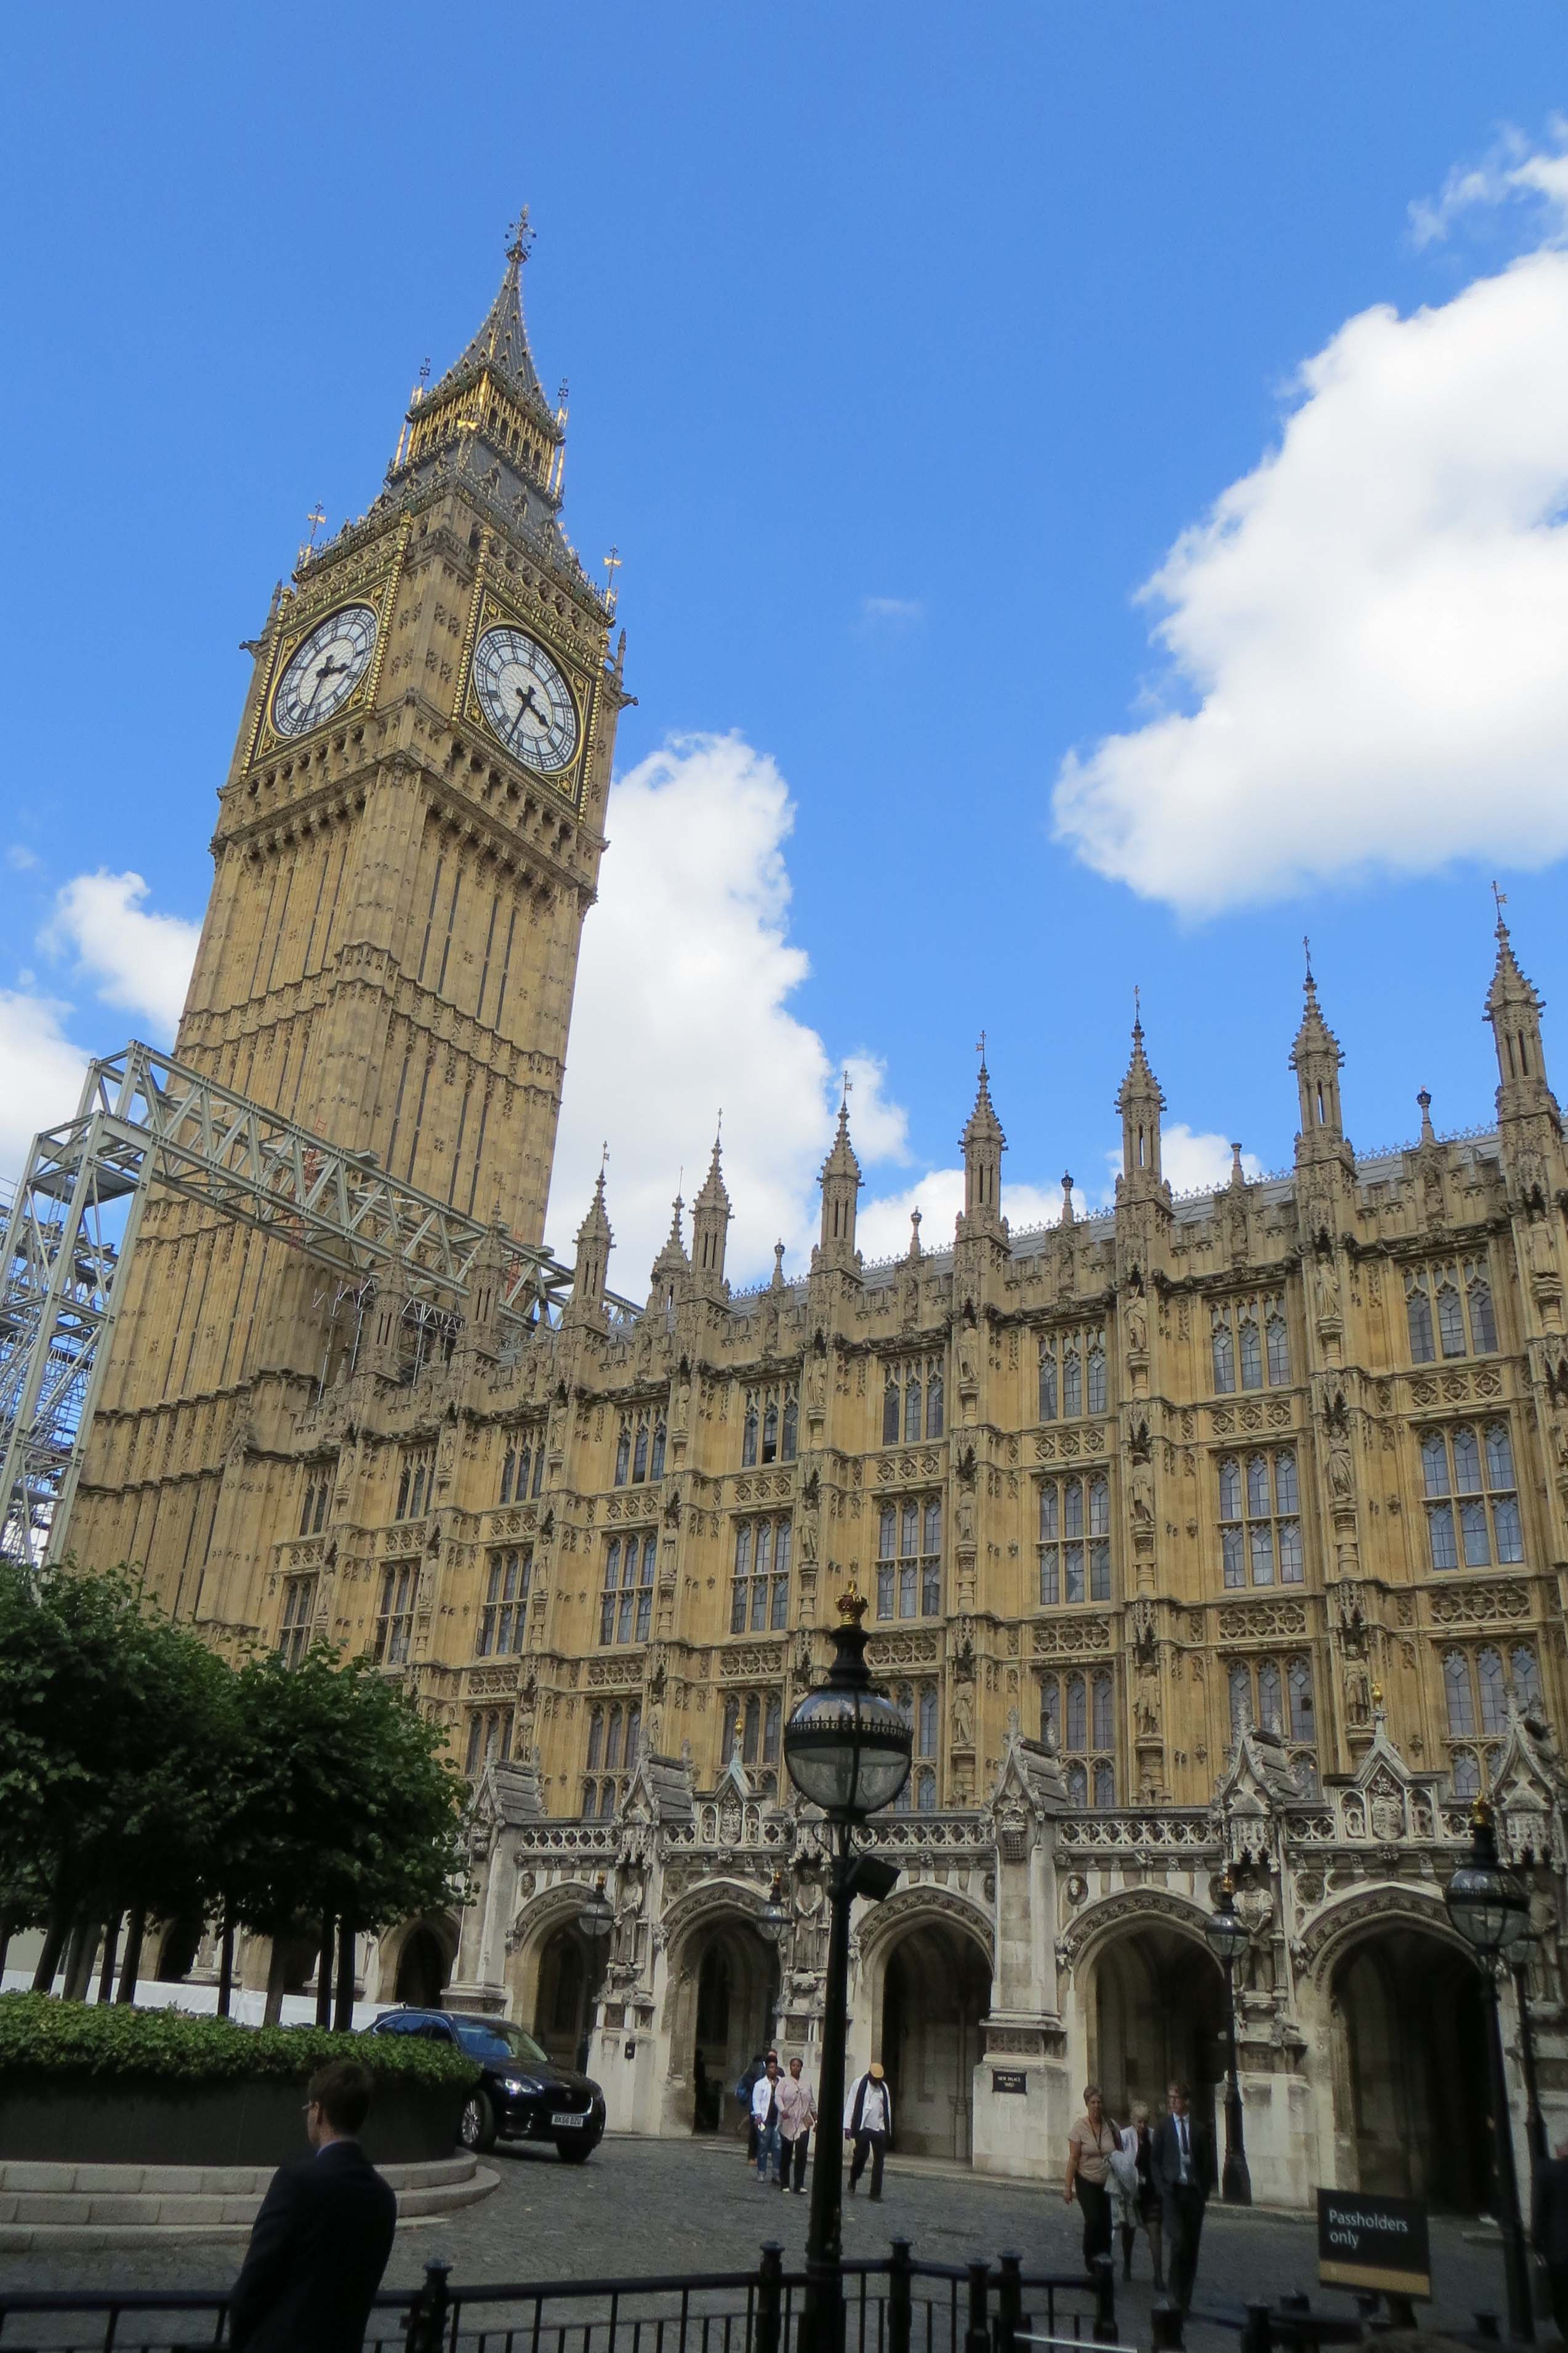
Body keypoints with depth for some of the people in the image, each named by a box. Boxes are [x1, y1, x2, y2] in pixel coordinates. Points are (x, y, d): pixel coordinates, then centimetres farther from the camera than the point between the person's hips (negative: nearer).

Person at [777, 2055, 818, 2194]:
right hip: (787, 2123, -2)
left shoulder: (806, 2084, 13)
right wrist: (783, 2110, -30)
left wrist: (817, 2120, 17)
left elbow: (812, 2103, 19)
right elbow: (778, 2097, -13)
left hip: (803, 2123, 2)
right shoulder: (784, 2082, 1)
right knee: (786, 2154, 6)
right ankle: (785, 2184, 20)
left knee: (801, 2153, -11)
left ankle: (799, 2186, -9)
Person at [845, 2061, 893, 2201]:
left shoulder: (884, 2088, 10)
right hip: (863, 2128, -4)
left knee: (879, 2161, 2)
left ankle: (876, 2193, 9)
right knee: (861, 2155, -5)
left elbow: (887, 2109, 14)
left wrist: (888, 2131, 12)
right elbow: (850, 2105, -4)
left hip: (879, 2129, 4)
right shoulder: (859, 2084, -2)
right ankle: (852, 2183, 21)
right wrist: (847, 2126, -9)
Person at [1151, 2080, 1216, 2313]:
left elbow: (1207, 2162, 11)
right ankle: (1177, 2295, -4)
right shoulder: (1163, 2126, 4)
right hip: (1172, 2191, -2)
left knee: (1192, 2246, 6)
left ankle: (1185, 2299, 17)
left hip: (1194, 2192, 2)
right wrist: (1162, 2189, -4)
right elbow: (1156, 2160, 5)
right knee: (1178, 2241, -17)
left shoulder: (1200, 2128, 7)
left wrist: (1205, 2189, 1)